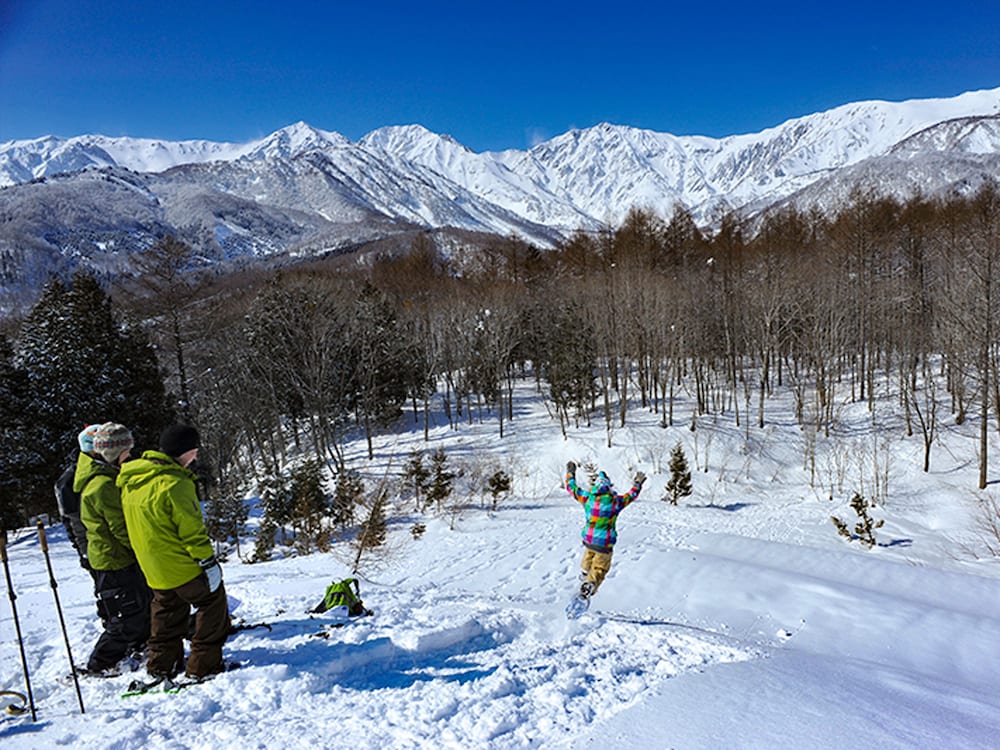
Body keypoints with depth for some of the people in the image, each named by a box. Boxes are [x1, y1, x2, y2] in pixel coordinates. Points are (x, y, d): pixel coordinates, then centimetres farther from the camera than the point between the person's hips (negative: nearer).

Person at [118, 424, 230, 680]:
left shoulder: (132, 479, 3)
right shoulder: (174, 483, -25)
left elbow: (137, 524, 14)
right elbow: (191, 529, -23)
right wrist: (209, 561, -15)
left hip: (154, 567, 8)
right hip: (182, 564, -8)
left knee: (168, 611, 24)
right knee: (213, 604, 7)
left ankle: (161, 664, 32)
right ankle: (204, 665, 10)